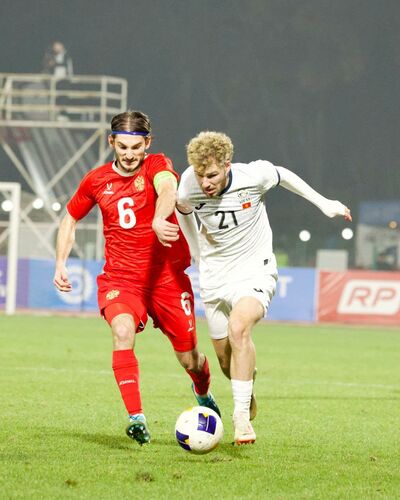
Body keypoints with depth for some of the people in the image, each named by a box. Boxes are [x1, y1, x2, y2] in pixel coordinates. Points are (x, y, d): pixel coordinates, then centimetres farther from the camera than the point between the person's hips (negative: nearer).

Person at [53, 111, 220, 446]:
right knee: (123, 331, -31)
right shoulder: (96, 181, 3)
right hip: (120, 279, 1)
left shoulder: (157, 166, -8)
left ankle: (203, 393, 44)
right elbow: (70, 219, 20)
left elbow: (168, 189, -33)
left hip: (168, 277, -1)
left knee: (189, 359, 7)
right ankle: (136, 417, -33)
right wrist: (60, 264, 9)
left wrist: (159, 220, -55)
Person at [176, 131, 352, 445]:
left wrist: (324, 203, 12)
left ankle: (242, 416, -27)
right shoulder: (189, 188, -16)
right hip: (215, 275, 3)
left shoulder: (254, 176, -21)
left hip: (254, 269, -3)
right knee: (225, 357, 8)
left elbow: (282, 175, 3)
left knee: (238, 328, -31)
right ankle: (248, 393, 43)